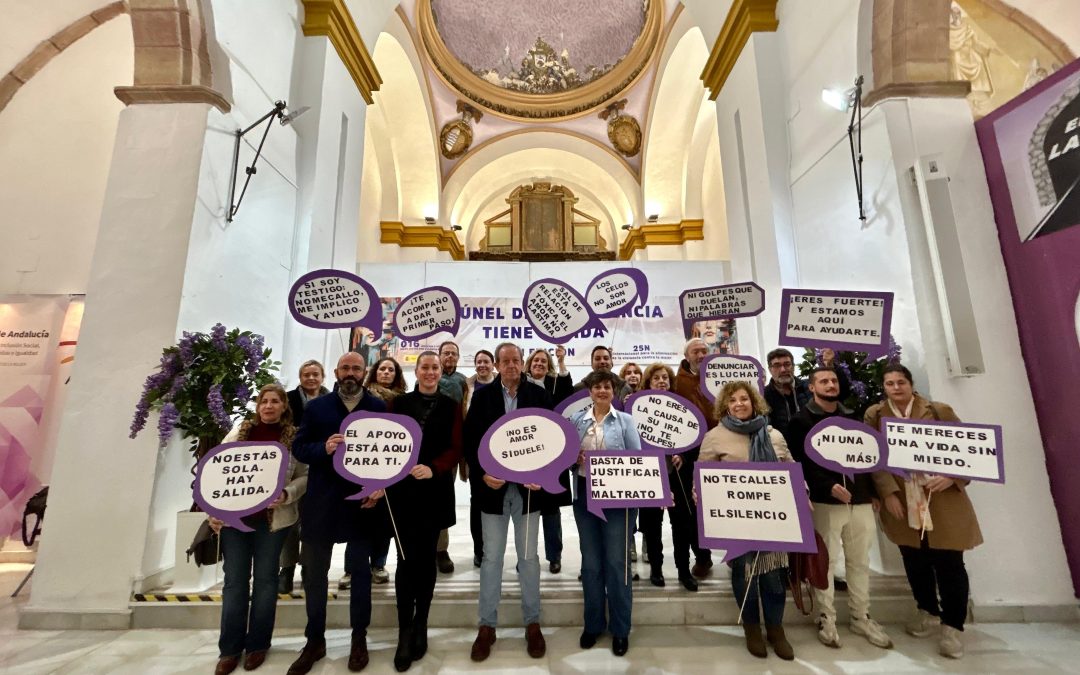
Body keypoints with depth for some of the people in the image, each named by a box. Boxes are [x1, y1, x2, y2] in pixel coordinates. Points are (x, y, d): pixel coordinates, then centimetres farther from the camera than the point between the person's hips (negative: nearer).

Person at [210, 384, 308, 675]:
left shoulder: (294, 437, -4)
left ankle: (257, 644, 27)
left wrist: (286, 495, -20)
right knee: (234, 582, 10)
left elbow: (305, 476, -3)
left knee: (265, 580, 11)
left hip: (273, 520, -1)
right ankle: (230, 648, 25)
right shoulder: (240, 430, 1)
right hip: (234, 517, 2)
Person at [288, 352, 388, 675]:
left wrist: (383, 486, -14)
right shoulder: (316, 407, 2)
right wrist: (323, 448, -20)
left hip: (362, 501, -1)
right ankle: (314, 641, 30)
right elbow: (298, 448, 0)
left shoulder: (379, 408, -2)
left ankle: (359, 638, 29)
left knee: (361, 571, 13)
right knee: (314, 573, 11)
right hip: (322, 502, 1)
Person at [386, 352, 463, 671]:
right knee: (407, 558, 0)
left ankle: (420, 626, 24)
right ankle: (405, 631, 11)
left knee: (427, 558, 10)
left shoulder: (451, 406, 3)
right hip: (402, 489, 0)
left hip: (435, 491, 0)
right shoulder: (399, 403, 6)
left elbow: (456, 448, -3)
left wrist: (433, 469, -19)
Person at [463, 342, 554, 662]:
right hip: (493, 485, 0)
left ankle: (532, 623, 29)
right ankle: (487, 626, 26)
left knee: (528, 556, 12)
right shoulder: (482, 396, -1)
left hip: (528, 485, 0)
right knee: (492, 557, 11)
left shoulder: (539, 395, -1)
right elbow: (470, 440, -2)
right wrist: (482, 474, -14)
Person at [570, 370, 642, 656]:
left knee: (617, 562, 4)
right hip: (585, 495, 2)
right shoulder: (577, 420, 5)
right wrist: (573, 458, -12)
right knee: (590, 562, 12)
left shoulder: (625, 420, 0)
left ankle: (620, 628, 22)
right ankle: (593, 623, 29)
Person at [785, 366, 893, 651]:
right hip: (825, 501, -5)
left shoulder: (852, 418, 15)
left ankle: (861, 617, 27)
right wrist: (828, 486, -20)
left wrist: (872, 491, 11)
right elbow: (801, 463, -10)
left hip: (860, 500, 5)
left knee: (860, 560, 13)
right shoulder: (800, 421, -3)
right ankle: (826, 619, 14)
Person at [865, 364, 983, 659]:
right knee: (915, 562, 14)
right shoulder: (874, 416, 0)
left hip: (943, 501, -1)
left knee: (949, 563, 2)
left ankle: (952, 626, 19)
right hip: (902, 502, 1)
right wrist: (887, 492, -11)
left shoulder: (939, 411, 0)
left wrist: (952, 477, -13)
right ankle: (928, 612, 35)